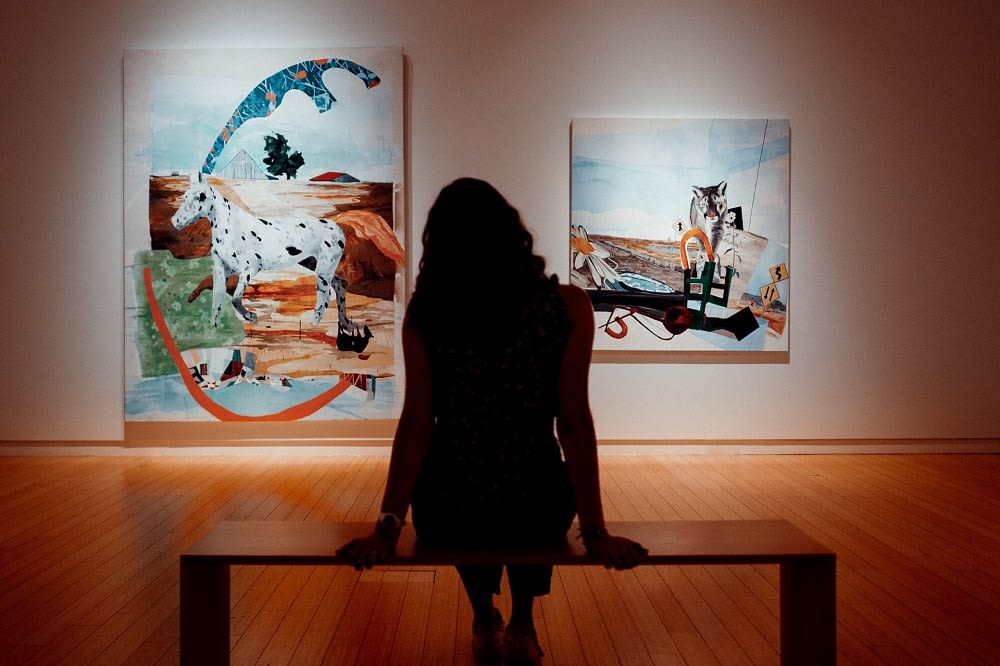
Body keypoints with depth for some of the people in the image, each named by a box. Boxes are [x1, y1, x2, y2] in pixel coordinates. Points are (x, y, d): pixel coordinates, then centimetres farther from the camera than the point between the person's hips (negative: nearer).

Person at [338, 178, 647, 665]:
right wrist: (594, 531, -8)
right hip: (537, 517, -1)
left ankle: (485, 624, 43)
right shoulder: (568, 307, -13)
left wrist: (389, 524, -7)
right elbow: (574, 424, -14)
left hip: (445, 521, 1)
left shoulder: (425, 315, -10)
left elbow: (417, 423, -13)